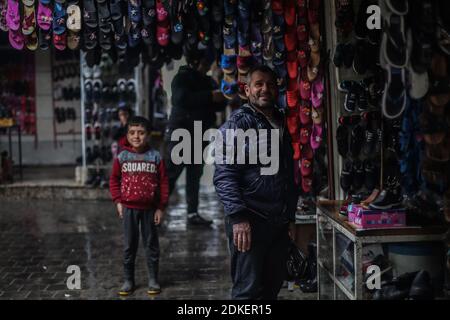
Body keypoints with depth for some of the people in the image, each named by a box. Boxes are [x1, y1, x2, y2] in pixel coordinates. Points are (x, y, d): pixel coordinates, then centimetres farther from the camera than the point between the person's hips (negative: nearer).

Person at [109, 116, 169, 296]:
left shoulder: (155, 157, -5)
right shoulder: (122, 157, -2)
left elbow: (163, 183, -2)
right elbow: (114, 180, 8)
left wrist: (161, 207, -4)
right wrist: (118, 201, -1)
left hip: (150, 208, -1)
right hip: (129, 208, 1)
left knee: (151, 244, 8)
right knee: (129, 245, 8)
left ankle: (153, 280, 18)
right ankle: (128, 280, 17)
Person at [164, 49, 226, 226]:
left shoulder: (208, 81, 16)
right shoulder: (182, 78, -5)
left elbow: (219, 105, 13)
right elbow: (181, 98, -25)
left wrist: (220, 98, -12)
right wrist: (210, 96, -26)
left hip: (199, 135, 8)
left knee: (195, 175, 9)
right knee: (170, 173, -8)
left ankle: (193, 214, 13)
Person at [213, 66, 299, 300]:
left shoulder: (281, 125, 18)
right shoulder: (237, 124, -5)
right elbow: (224, 175, -14)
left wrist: (290, 217, 21)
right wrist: (238, 217, -22)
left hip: (279, 223, 7)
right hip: (249, 221, -7)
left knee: (272, 287, 11)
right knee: (249, 290, -4)